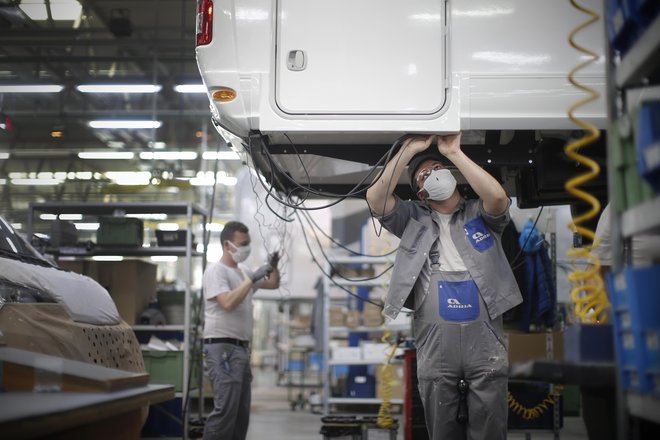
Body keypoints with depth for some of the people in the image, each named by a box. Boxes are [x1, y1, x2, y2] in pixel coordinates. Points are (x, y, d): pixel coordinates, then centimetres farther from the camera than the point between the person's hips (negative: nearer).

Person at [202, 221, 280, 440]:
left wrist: (273, 266, 6)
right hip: (222, 348, -9)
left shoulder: (243, 271, 17)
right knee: (226, 410, -15)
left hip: (241, 348, 9)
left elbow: (273, 284, 26)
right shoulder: (216, 271, -9)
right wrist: (252, 279, -19)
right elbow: (228, 303, -23)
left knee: (241, 412, 10)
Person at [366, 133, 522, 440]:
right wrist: (410, 150, 1)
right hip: (435, 345, 1)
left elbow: (497, 197, -10)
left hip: (485, 340, -1)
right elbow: (376, 198, 0)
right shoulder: (414, 219, 15)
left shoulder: (480, 214, 13)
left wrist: (454, 152, -5)